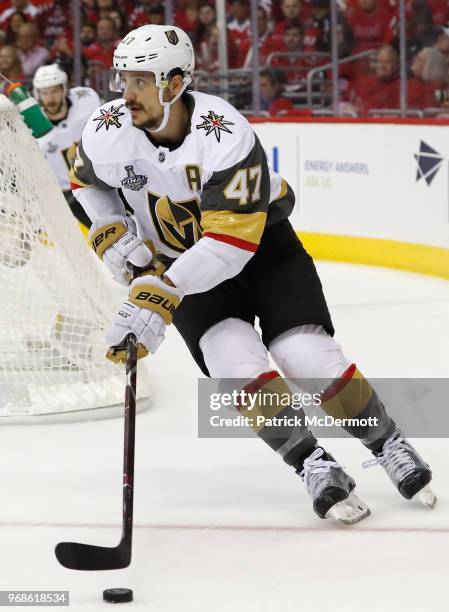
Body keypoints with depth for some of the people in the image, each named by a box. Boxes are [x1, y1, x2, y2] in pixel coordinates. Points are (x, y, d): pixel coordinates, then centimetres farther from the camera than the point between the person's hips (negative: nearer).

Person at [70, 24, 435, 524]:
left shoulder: (226, 135, -33)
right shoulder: (108, 131, -19)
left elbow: (231, 241, -39)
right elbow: (87, 180, 7)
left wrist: (160, 295, -46)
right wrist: (110, 234, -9)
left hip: (262, 243, -3)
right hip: (185, 263, 3)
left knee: (308, 355, -15)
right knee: (235, 362, -21)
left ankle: (388, 446, 7)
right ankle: (314, 467, -12)